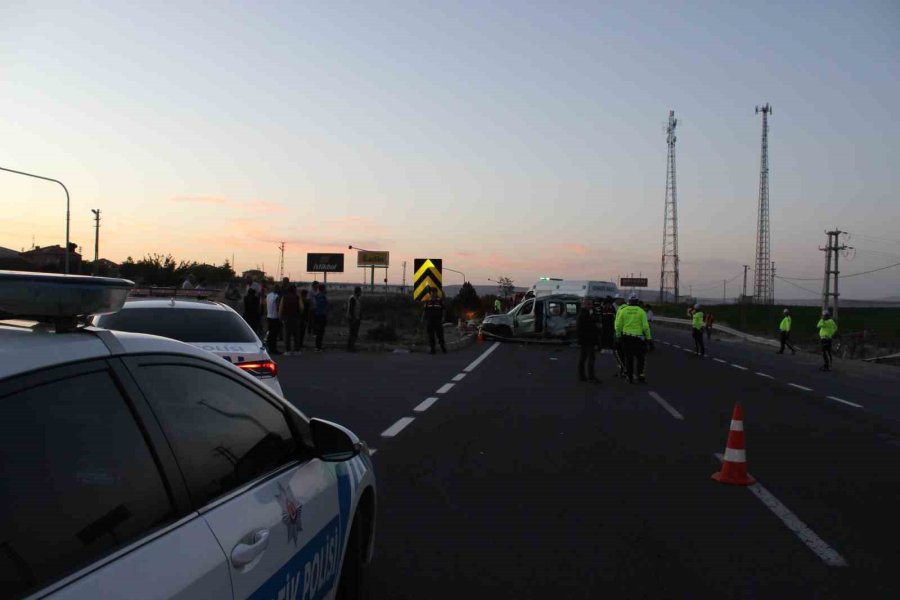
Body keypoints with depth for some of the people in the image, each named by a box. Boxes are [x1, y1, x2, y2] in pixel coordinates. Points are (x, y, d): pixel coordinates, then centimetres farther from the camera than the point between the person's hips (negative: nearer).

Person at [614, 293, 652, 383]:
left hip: (626, 336, 2)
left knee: (628, 358, 8)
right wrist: (648, 337, 2)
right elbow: (645, 326, -7)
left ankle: (630, 377, 10)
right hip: (638, 337, -2)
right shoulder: (641, 311, -5)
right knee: (640, 358, 11)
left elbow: (618, 325, -1)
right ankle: (641, 376, 7)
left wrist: (618, 335, 12)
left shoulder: (623, 310, -1)